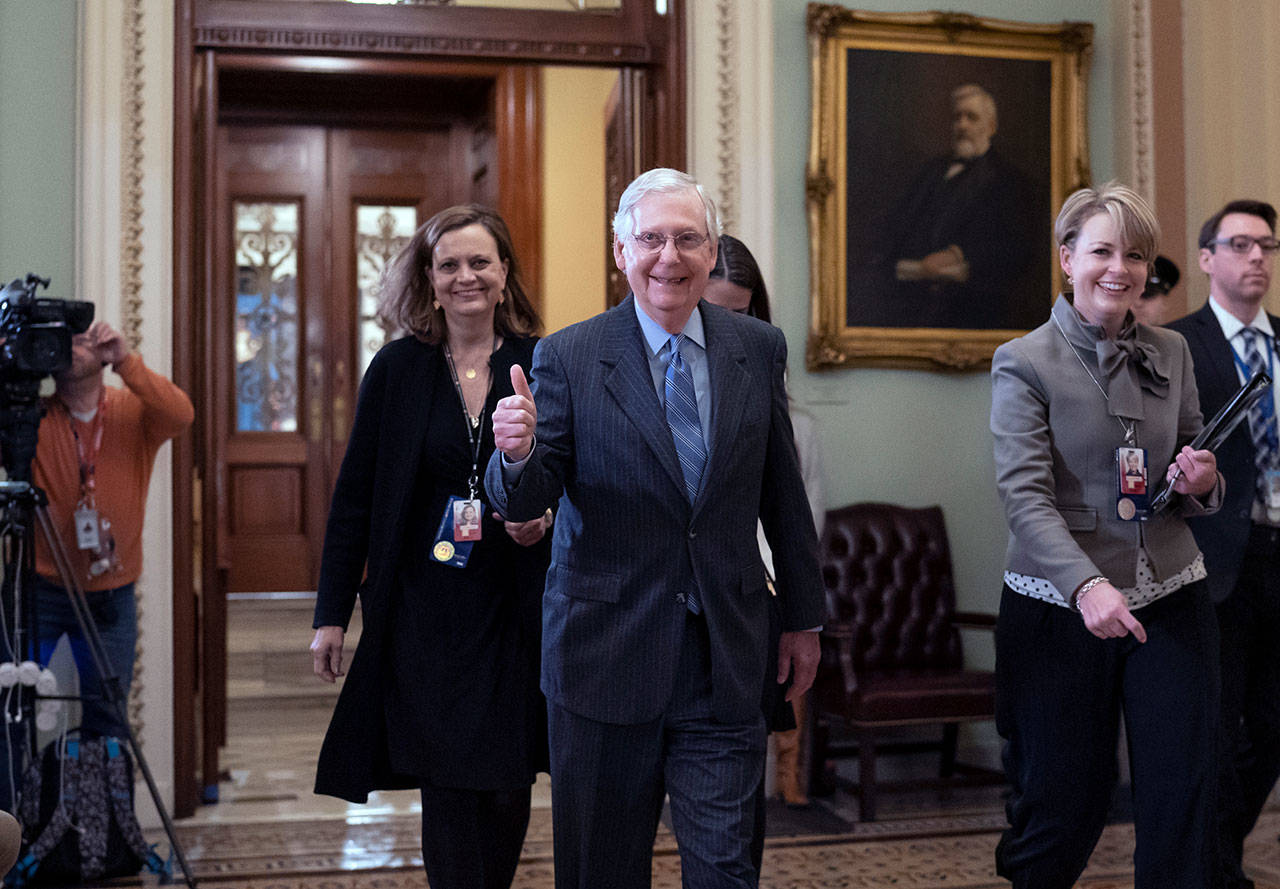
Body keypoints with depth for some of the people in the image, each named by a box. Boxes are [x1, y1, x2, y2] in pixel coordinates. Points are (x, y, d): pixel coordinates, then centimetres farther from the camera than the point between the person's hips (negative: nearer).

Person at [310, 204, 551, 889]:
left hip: (514, 611, 1)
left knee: (508, 790, 8)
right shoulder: (398, 367, 0)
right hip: (424, 611, -1)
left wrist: (544, 519, -12)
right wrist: (332, 613, 0)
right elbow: (355, 496, 2)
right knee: (448, 787, -2)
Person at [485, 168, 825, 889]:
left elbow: (784, 493, 11)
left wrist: (803, 617, 15)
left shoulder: (759, 350, 4)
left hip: (726, 664, 2)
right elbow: (523, 503, -7)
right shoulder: (568, 358, -5)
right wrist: (518, 454, -30)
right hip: (605, 654, -1)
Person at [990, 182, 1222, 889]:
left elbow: (1195, 479, 19)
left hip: (1170, 598, 4)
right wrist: (1088, 585, -30)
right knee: (1064, 798, 7)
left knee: (1183, 791, 1)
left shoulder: (1170, 353, 10)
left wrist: (1201, 484, -6)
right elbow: (1024, 496, -15)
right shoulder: (1024, 363, -5)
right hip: (1061, 607, -4)